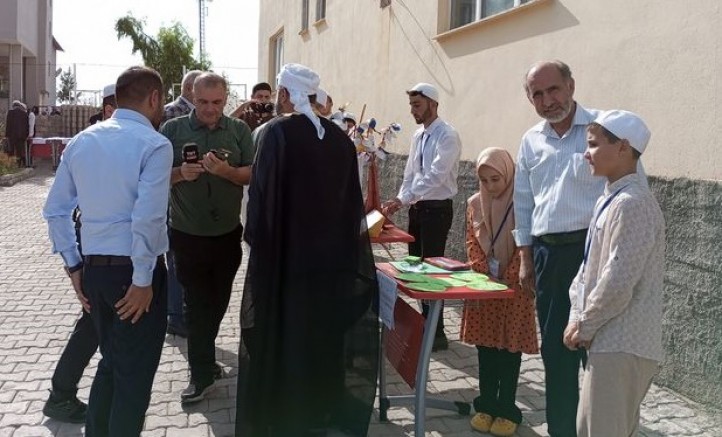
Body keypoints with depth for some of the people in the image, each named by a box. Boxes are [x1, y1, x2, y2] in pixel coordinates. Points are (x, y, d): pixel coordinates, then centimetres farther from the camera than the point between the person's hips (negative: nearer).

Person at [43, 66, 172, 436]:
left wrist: (73, 266, 14)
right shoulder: (154, 144, -13)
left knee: (112, 360, 23)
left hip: (94, 267, 7)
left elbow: (55, 210, 9)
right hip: (134, 270, -7)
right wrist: (143, 280, -15)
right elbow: (147, 219, -22)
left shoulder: (81, 141, 8)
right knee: (135, 371, 8)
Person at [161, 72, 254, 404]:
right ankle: (202, 374, 17)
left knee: (217, 301, 17)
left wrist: (225, 170, -22)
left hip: (228, 233, 3)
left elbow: (254, 175, -4)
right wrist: (180, 173, -22)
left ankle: (203, 360, 39)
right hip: (188, 235, -2)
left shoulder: (239, 130, 0)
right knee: (198, 303, 3)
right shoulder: (173, 129, -4)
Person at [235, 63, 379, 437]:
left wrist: (255, 237, -4)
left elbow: (261, 190, -16)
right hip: (332, 255, 5)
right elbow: (352, 198, 6)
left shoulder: (275, 132, -13)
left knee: (281, 334, 10)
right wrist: (343, 243, 15)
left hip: (284, 254, -5)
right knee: (321, 332, 19)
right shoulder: (339, 138, 2)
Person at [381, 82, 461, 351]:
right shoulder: (418, 135, 10)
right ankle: (425, 321, 29)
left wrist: (401, 200, -30)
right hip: (417, 207, 8)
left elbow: (435, 176, -26)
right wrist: (399, 203, 1)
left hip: (437, 209, -8)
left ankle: (437, 333, 7)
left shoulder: (447, 136, -16)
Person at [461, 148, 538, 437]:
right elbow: (472, 241, 5)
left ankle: (507, 409, 16)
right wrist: (484, 274, -7)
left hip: (514, 286, -4)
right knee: (485, 344, 11)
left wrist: (507, 278, -16)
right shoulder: (475, 203, 4)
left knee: (510, 347, 5)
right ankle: (486, 404, 23)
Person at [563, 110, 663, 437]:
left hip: (622, 345, -10)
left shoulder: (632, 203, -19)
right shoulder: (607, 201, 13)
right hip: (611, 341, 10)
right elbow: (588, 266, 15)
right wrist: (577, 318, 4)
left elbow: (618, 283, -23)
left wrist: (585, 327, -11)